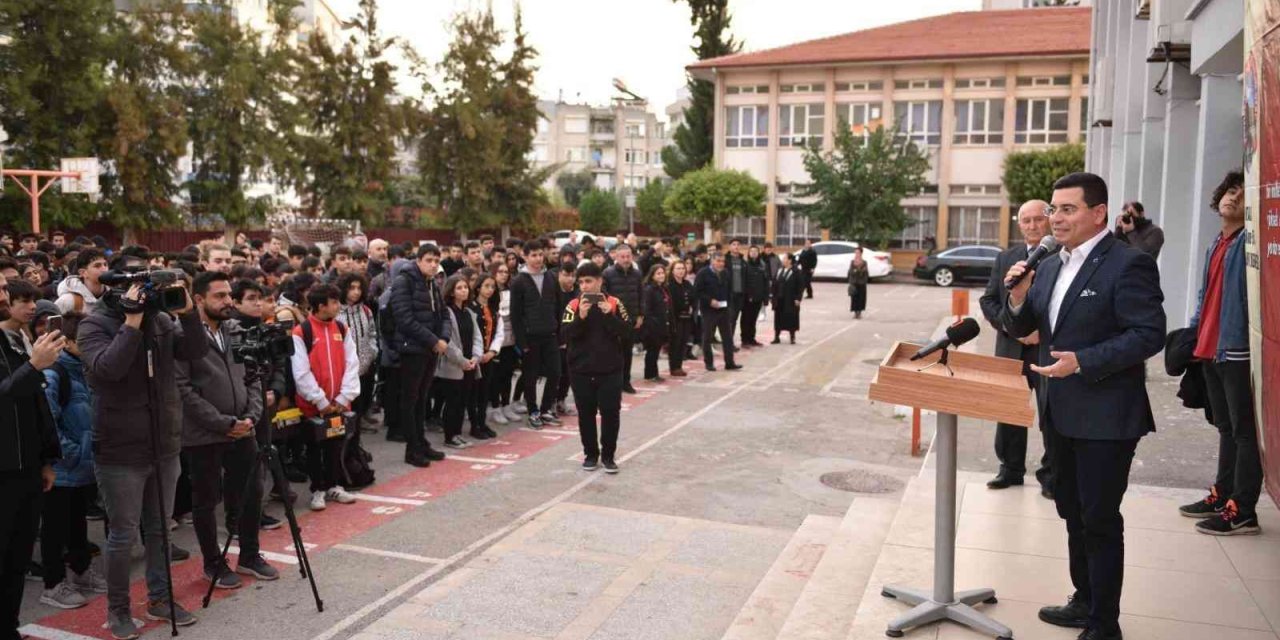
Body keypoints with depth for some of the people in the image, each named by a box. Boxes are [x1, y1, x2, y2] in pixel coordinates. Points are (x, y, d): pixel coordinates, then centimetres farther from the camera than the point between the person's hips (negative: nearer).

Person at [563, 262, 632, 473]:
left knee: (610, 412, 1)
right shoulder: (573, 305, 0)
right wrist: (581, 317, -25)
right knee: (586, 414, 8)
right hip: (582, 370, 1)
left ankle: (608, 455, 15)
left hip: (610, 369, -1)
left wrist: (609, 315, -21)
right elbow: (567, 334, -11)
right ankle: (590, 454, 22)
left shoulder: (614, 303, -2)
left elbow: (627, 332, -8)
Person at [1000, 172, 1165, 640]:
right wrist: (1019, 299, -8)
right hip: (1062, 413, 8)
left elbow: (1150, 335, -20)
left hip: (1105, 417, -8)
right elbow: (1020, 329, 12)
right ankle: (1085, 602, 37)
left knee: (1100, 521, 2)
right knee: (1073, 513, 20)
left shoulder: (1128, 264, -14)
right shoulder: (1049, 267, 9)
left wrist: (1083, 361, -26)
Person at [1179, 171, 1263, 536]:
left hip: (1237, 350, -9)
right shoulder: (1216, 244, 16)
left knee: (1244, 432, -1)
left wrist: (1248, 340, -25)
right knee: (1225, 428, 19)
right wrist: (1193, 333, 19)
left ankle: (1242, 513, 5)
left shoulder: (1249, 242, -11)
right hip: (1210, 349, 9)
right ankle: (1221, 496, 31)